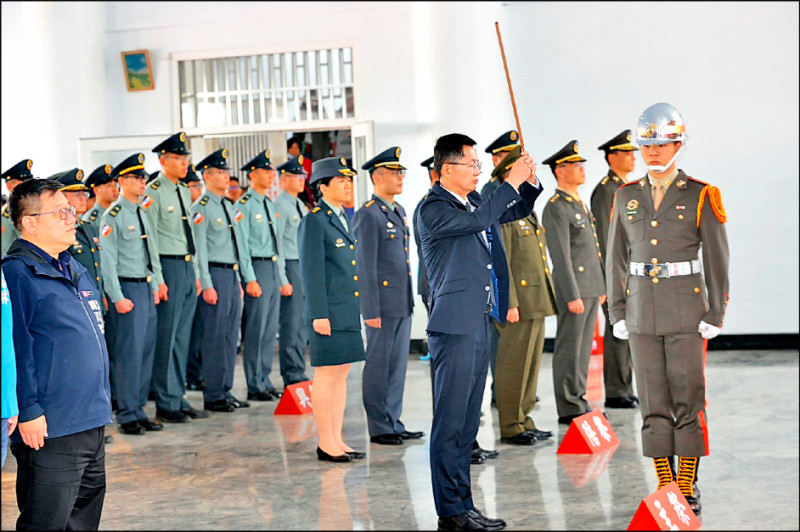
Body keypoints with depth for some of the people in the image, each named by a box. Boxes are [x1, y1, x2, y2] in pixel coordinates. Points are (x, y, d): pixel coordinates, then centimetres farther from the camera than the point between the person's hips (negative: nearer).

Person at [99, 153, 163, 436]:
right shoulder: (113, 216, -9)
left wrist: (154, 286, 17)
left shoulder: (141, 214, 15)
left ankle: (139, 410, 17)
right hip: (128, 289, -8)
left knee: (146, 351, 9)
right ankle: (128, 416, 1)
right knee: (129, 352, -6)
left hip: (146, 288, 8)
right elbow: (108, 260, -13)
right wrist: (117, 297, -16)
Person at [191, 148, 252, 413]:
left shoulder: (229, 207, 16)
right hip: (215, 274, -8)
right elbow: (199, 249, -13)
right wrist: (206, 285, -17)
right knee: (215, 336, -5)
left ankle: (226, 391, 17)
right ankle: (213, 396, 1)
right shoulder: (201, 208, -9)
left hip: (233, 274, 8)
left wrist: (248, 278, 15)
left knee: (231, 335, 10)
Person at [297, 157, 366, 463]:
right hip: (329, 312, -8)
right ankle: (326, 444, 3)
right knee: (327, 374, -3)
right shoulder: (314, 222, -10)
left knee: (341, 373, 11)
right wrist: (319, 314, -17)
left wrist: (361, 308, 19)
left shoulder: (345, 218, 16)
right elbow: (311, 271, -13)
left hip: (349, 311, 8)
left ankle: (337, 440, 16)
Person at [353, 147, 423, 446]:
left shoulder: (399, 211, 15)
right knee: (378, 367, 1)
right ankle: (379, 428, 8)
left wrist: (410, 298, 18)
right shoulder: (368, 215, -12)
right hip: (382, 303, -8)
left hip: (403, 304, 8)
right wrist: (371, 310, -17)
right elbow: (365, 267, -15)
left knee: (398, 365, 12)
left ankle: (394, 423, 20)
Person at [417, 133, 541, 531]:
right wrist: (511, 182, -19)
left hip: (478, 323, 9)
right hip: (455, 327, -9)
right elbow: (479, 219, -26)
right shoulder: (434, 209, -11)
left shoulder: (473, 200, 15)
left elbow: (516, 211, 27)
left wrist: (529, 183, 8)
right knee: (450, 421, -6)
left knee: (467, 423, 13)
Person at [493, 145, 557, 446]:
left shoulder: (527, 212, 18)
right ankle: (511, 426, 3)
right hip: (519, 303, -10)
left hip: (537, 303, 10)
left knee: (531, 364, 13)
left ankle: (523, 419, 20)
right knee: (514, 366, -4)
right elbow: (499, 263, -17)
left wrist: (546, 298, 21)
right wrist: (510, 304, -21)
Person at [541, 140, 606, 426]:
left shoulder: (580, 204, 17)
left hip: (591, 289, 9)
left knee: (583, 348, 13)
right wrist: (573, 295, -20)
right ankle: (569, 409, 1)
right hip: (574, 289, -9)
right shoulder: (556, 209, -13)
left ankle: (579, 400, 19)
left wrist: (600, 287, 20)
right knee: (569, 350, -3)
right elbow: (561, 256, -18)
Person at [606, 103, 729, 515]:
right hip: (642, 310, 3)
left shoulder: (701, 197, -3)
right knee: (653, 401, 5)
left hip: (686, 311, -3)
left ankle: (688, 488, 7)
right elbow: (616, 259, 10)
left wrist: (715, 314, -7)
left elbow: (717, 259, -3)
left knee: (688, 399, -1)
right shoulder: (627, 197, 7)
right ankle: (664, 485, 13)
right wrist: (616, 313, 5)